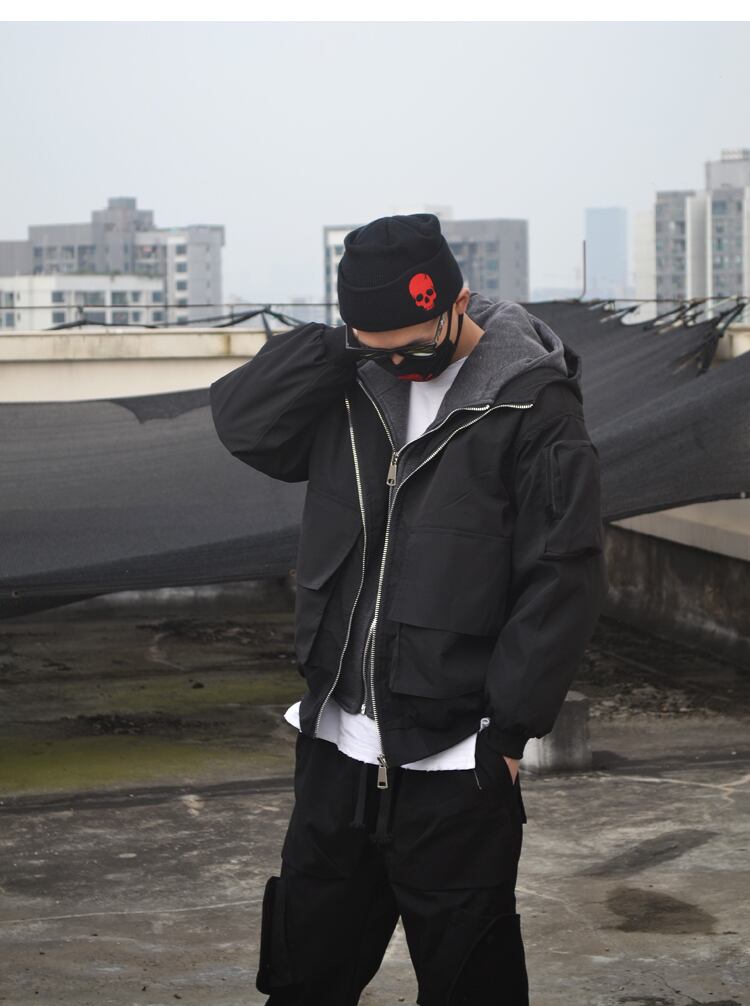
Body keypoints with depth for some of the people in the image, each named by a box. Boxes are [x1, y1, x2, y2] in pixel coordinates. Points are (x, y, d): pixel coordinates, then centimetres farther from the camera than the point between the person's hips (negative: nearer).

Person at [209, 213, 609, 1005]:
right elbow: (241, 422, -7)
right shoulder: (346, 381, 5)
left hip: (456, 761, -5)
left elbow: (563, 578, -13)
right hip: (336, 744, 6)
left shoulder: (532, 402, -12)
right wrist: (345, 345, -14)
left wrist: (509, 727, -15)